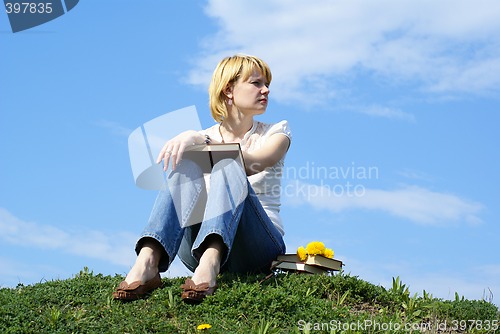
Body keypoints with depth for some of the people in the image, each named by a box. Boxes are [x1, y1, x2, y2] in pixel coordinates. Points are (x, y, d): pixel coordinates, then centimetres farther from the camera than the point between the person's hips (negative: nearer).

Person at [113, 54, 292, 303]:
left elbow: (252, 164, -11)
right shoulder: (202, 137, 16)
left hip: (259, 243, -1)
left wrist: (199, 140, -24)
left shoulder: (276, 132, 12)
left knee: (228, 165, -29)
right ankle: (147, 263, -46)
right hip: (200, 248, 1)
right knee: (185, 163, -25)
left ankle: (210, 264, -56)